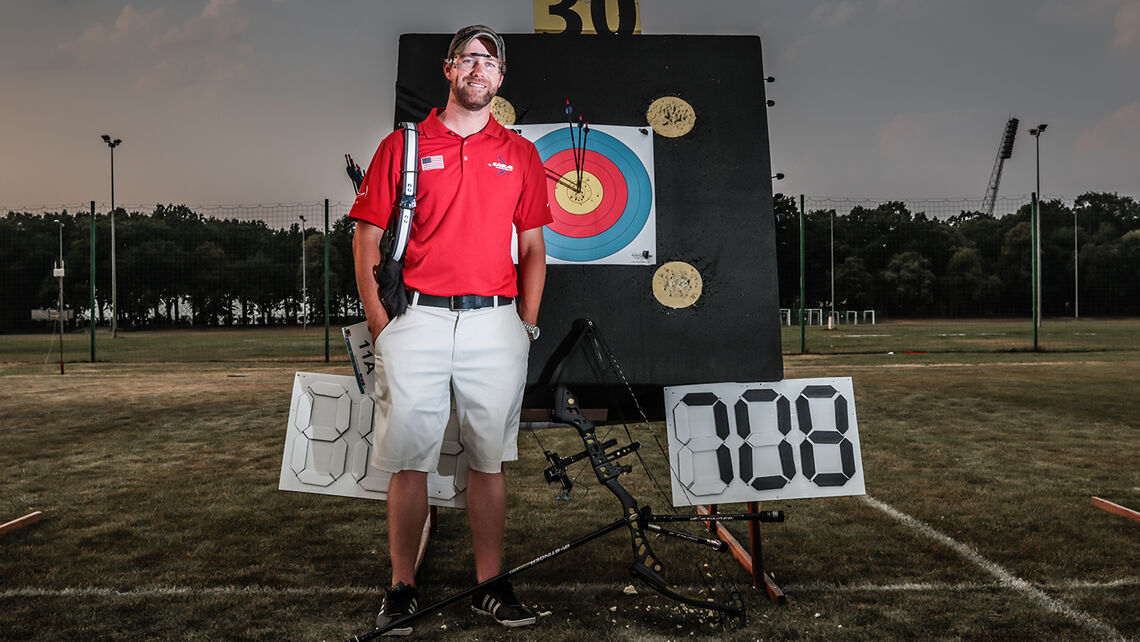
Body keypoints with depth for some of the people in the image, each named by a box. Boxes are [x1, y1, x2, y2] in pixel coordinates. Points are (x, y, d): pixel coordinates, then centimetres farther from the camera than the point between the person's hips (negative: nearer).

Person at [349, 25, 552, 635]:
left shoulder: (520, 154, 13)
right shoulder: (402, 145, 8)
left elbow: (533, 247, 14)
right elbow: (367, 236, 6)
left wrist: (527, 324, 5)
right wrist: (378, 321, -3)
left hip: (495, 321, 1)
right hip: (415, 318, -1)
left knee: (489, 458, 6)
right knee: (407, 458, 2)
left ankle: (490, 585, 16)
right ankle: (402, 587, 14)